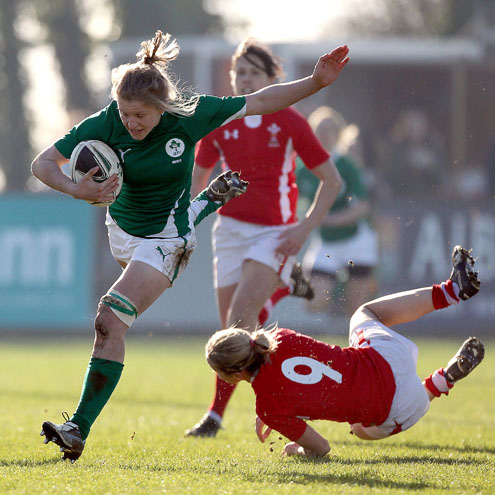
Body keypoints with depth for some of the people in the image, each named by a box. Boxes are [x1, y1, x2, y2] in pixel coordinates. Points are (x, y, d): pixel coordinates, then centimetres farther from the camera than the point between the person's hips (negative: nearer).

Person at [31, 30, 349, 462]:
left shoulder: (191, 115, -25)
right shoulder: (106, 124, -23)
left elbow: (259, 102, -11)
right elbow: (43, 163, -20)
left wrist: (317, 82, -18)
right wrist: (76, 190, -40)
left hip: (164, 240, -5)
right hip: (123, 229, 5)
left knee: (110, 322, -20)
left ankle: (80, 428, -19)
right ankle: (209, 203, 61)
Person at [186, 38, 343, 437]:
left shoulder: (289, 123, -5)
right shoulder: (218, 124, 4)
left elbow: (331, 180, 0)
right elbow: (197, 180, 15)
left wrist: (306, 228, -9)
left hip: (275, 233, -4)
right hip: (231, 229, 4)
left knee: (238, 321, -19)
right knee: (233, 331, -1)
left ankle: (217, 413, -13)